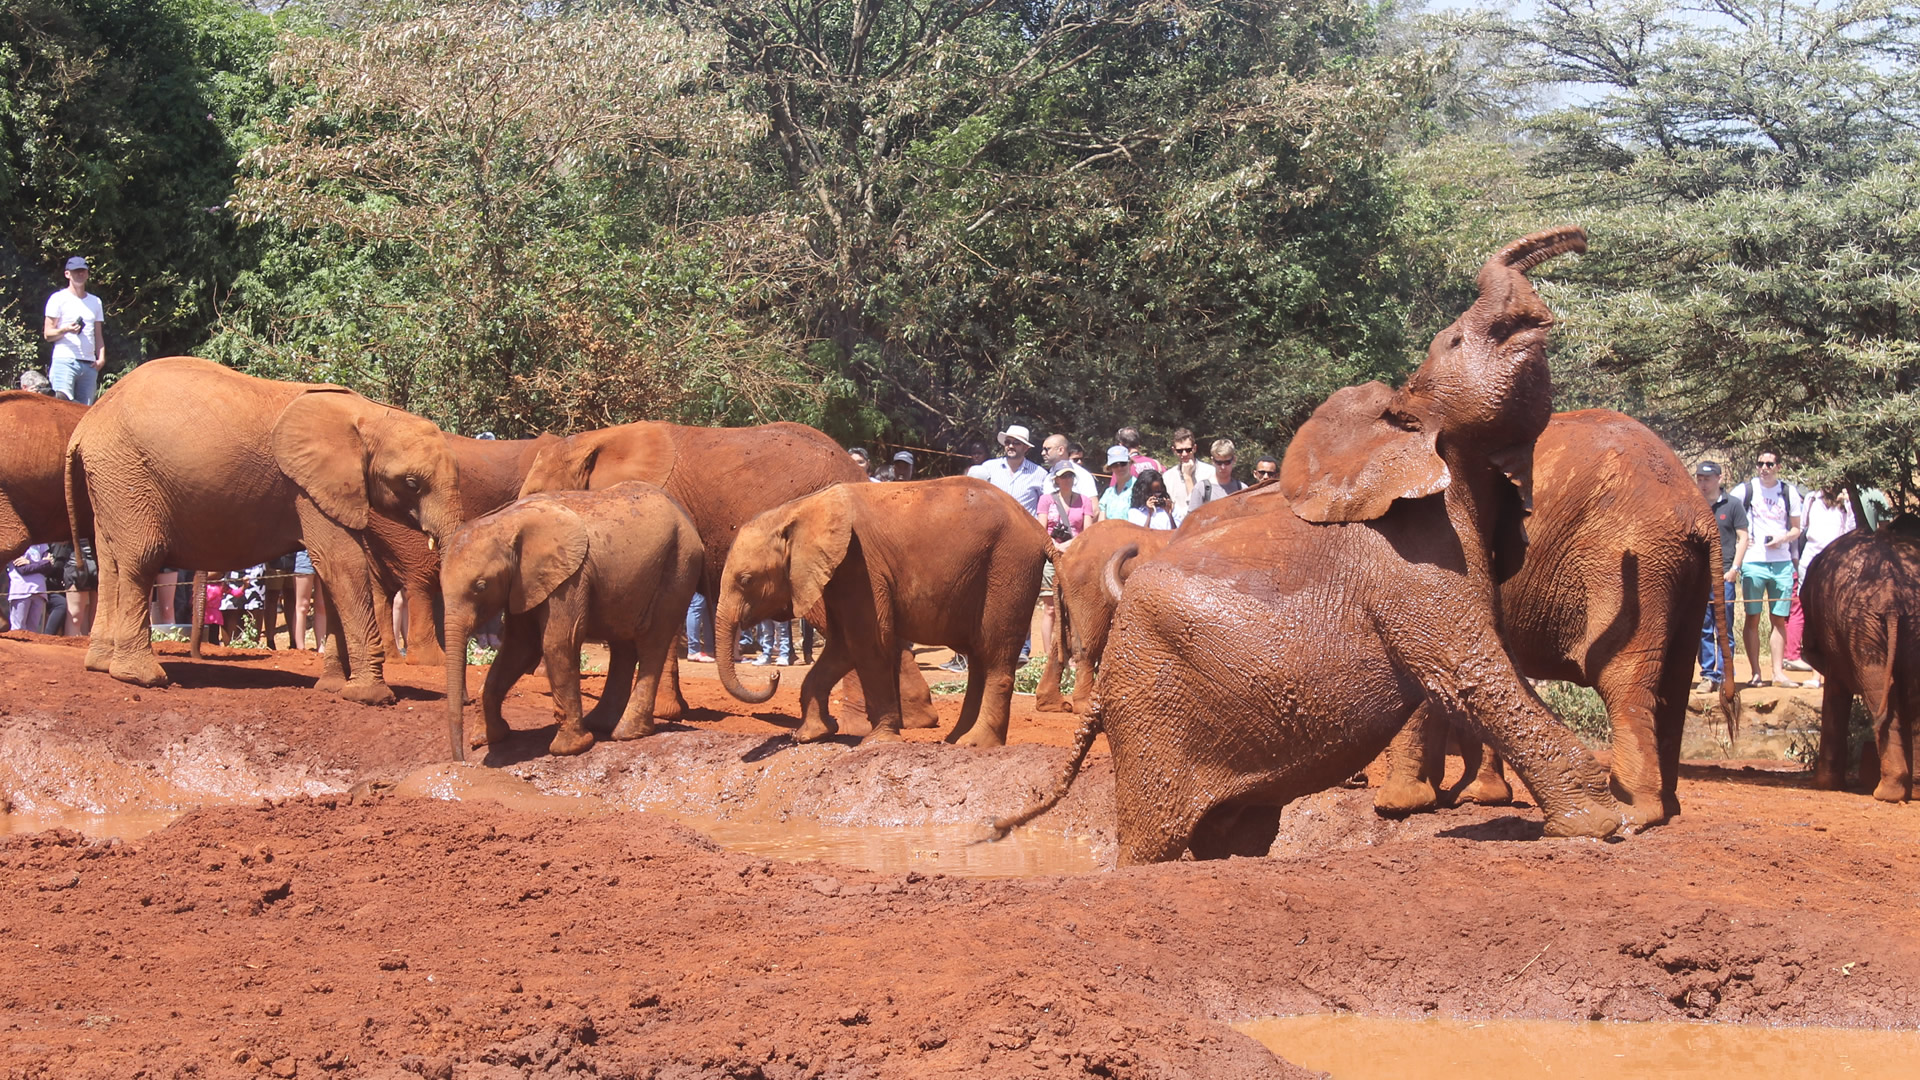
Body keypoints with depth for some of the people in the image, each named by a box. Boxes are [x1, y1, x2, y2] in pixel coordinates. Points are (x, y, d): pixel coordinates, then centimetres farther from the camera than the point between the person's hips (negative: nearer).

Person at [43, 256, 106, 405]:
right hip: (64, 360, -5)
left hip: (89, 365, 5)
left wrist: (101, 358, 4)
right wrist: (65, 330, -18)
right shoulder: (58, 299, 6)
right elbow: (48, 334, 2)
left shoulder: (95, 302, 21)